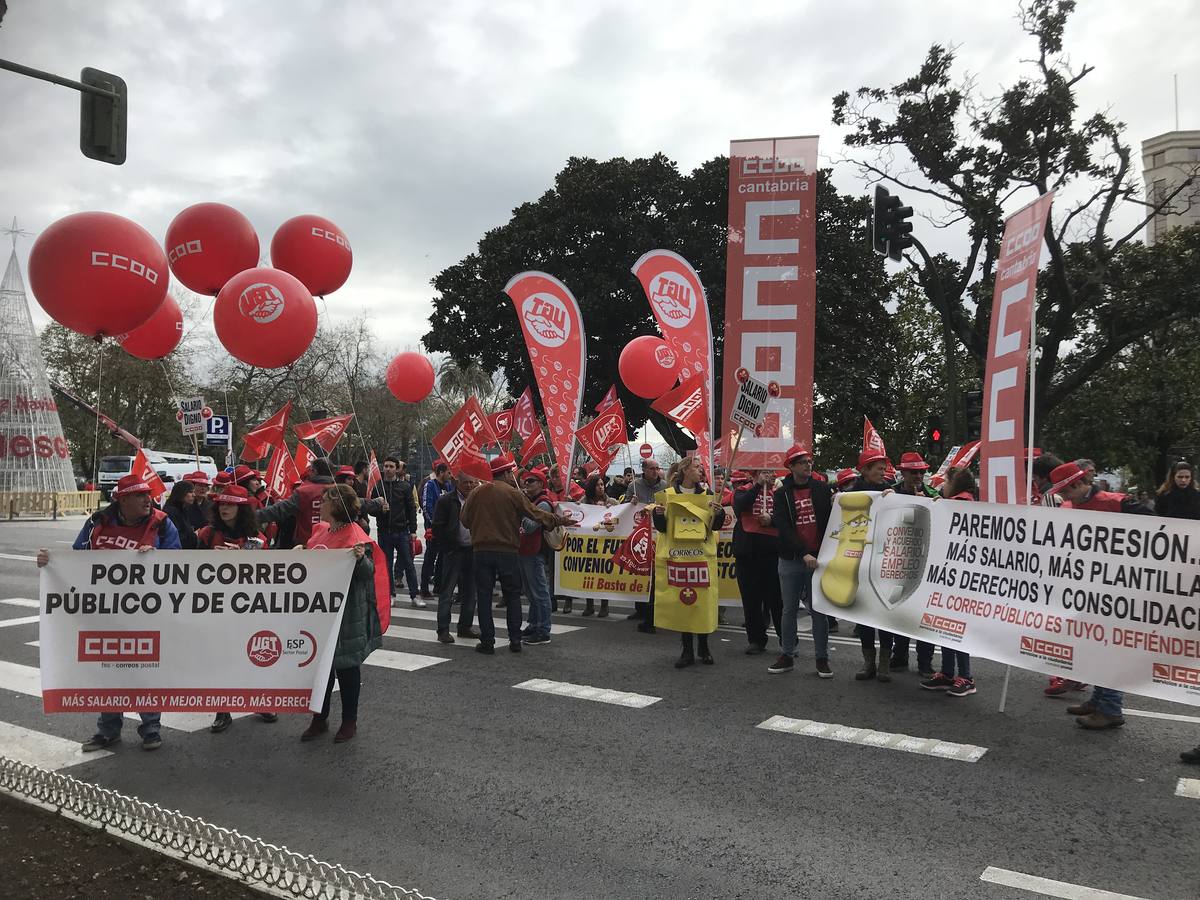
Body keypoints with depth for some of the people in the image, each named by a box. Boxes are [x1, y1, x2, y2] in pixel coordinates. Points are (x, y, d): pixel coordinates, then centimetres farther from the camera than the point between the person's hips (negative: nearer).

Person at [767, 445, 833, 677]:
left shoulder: (822, 489, 4)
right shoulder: (782, 494, 1)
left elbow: (832, 520, 11)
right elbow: (782, 527, -9)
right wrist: (804, 553, -17)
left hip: (817, 558, 0)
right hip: (790, 560, 0)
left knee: (819, 610, 5)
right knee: (789, 610, 9)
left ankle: (822, 658, 14)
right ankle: (787, 656, 20)